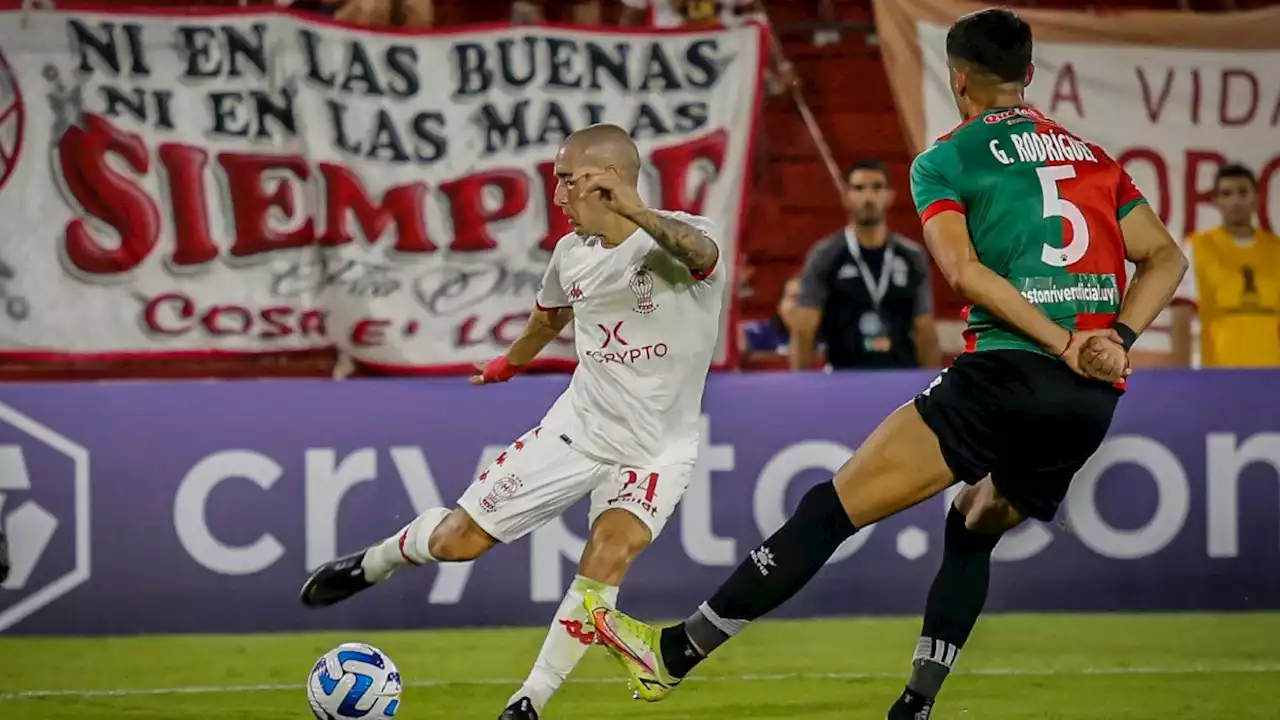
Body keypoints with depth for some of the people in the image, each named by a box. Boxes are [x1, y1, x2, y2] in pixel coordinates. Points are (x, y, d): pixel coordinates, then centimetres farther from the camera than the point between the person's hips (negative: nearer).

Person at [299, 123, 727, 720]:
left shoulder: (680, 237, -19)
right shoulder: (573, 253, 0)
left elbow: (698, 252, -46)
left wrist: (633, 212, -66)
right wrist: (510, 362, 42)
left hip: (656, 450, -5)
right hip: (577, 425, 5)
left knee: (610, 553, -29)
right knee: (456, 540, 2)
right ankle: (372, 564, 36)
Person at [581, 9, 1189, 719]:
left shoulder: (945, 159, 6)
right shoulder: (1094, 157, 22)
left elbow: (963, 269, -11)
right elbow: (1166, 257, 14)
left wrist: (1064, 347, -12)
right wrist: (1113, 341, 3)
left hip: (1009, 370, -6)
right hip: (1095, 401, 6)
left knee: (832, 508, 0)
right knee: (974, 528, 27)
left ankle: (675, 653, 2)